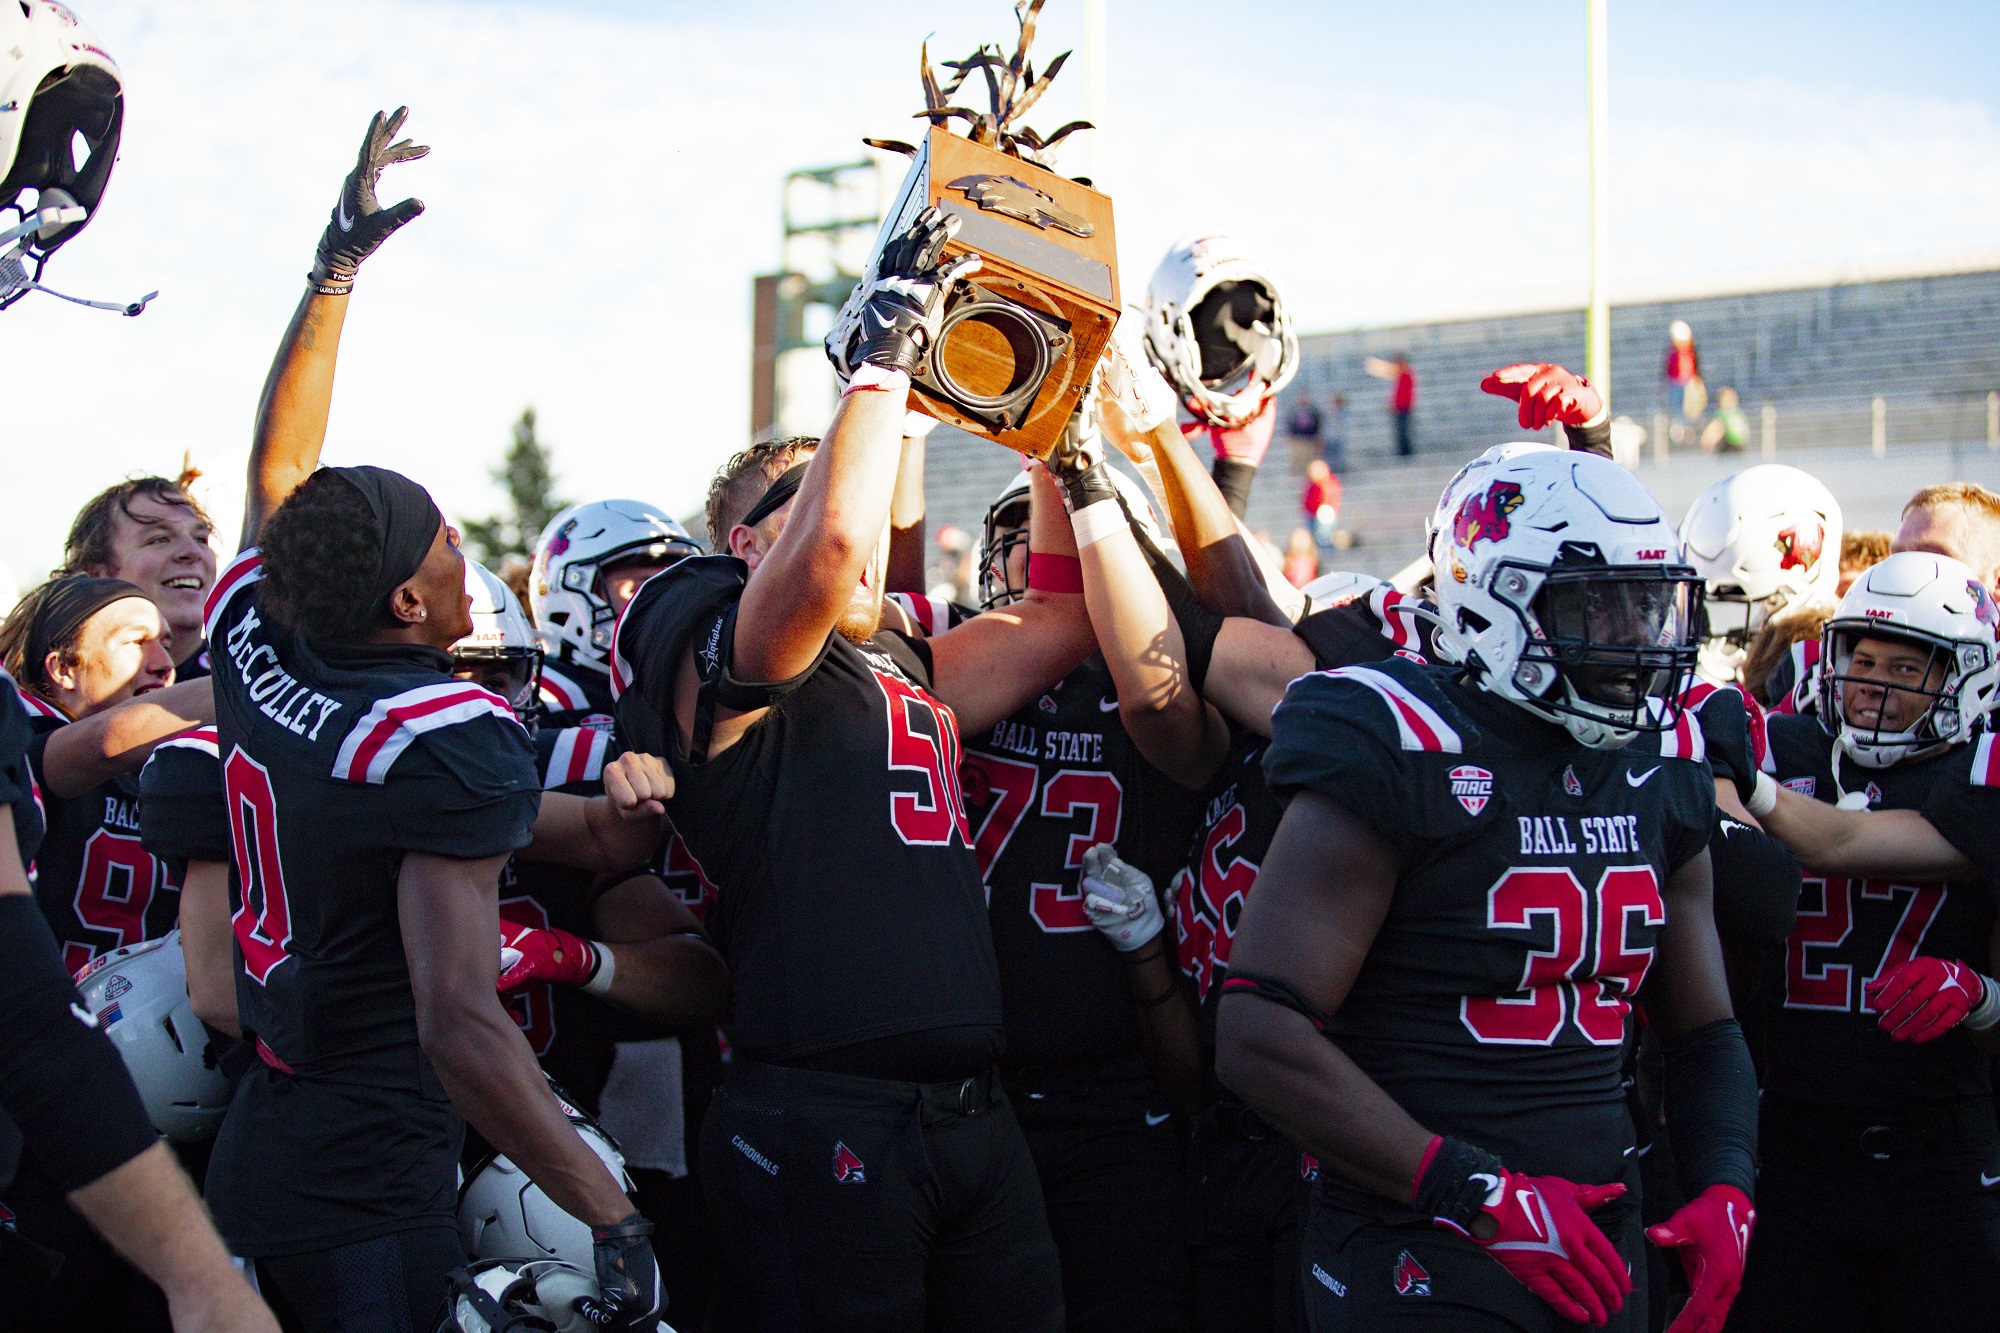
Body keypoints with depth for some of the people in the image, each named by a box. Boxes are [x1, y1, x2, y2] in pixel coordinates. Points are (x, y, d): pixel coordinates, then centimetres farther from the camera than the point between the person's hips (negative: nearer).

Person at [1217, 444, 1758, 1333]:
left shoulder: (1660, 772, 8)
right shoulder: (1401, 758, -13)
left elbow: (1702, 1029, 19)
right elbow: (1260, 1038, -19)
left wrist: (1724, 1189, -1)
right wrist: (1483, 1194, -22)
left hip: (1597, 1251, 7)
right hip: (1421, 1259, -7)